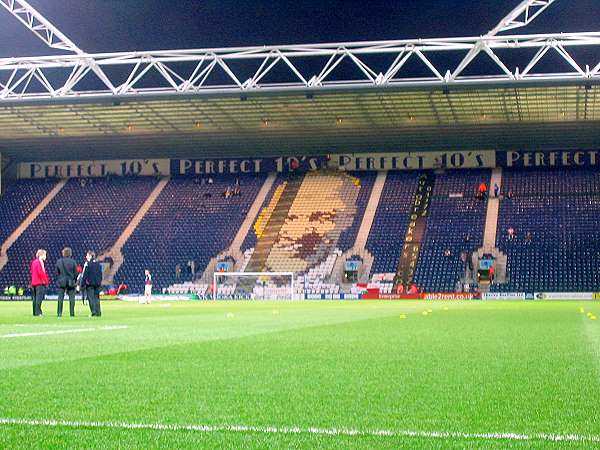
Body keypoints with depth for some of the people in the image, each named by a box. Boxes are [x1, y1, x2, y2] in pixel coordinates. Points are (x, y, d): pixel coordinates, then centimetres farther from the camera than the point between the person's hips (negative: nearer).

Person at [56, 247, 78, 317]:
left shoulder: (59, 261, -1)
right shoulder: (73, 262, -6)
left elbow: (57, 272, 5)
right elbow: (75, 273, -2)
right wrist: (75, 281, 10)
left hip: (61, 282, 2)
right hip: (71, 282, -1)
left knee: (60, 297, 7)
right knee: (71, 297, 3)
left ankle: (59, 312, 5)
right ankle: (72, 313, 0)